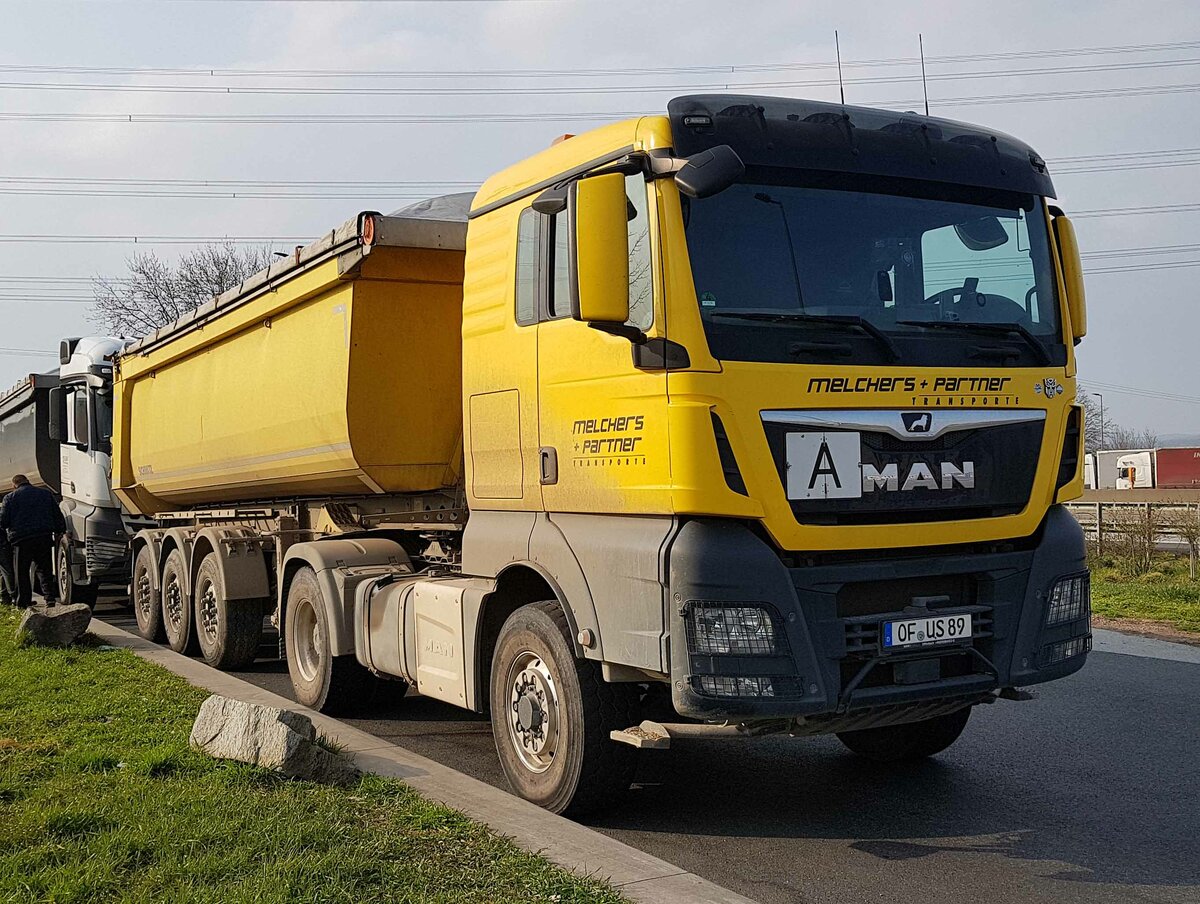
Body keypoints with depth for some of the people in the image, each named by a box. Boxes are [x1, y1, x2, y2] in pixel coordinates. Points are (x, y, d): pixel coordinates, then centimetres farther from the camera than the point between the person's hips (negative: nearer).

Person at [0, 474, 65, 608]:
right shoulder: (46, 494, 11)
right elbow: (58, 516, 10)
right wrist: (61, 532, 18)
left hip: (21, 538, -2)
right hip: (44, 538, 2)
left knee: (22, 572, 7)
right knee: (44, 569, 10)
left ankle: (24, 602, 8)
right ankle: (50, 596, -3)